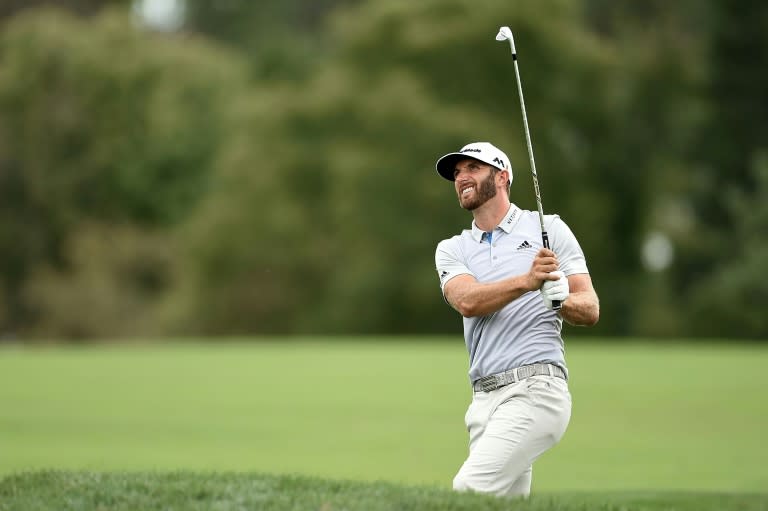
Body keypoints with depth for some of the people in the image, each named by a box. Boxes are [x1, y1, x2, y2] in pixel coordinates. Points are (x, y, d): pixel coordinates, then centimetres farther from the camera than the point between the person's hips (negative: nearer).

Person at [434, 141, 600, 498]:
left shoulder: (548, 228, 8)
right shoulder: (451, 250, 16)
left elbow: (590, 310, 4)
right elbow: (468, 301, -6)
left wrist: (561, 298, -20)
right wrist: (527, 281, -24)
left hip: (535, 388, -5)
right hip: (484, 398, 5)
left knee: (469, 491, -20)